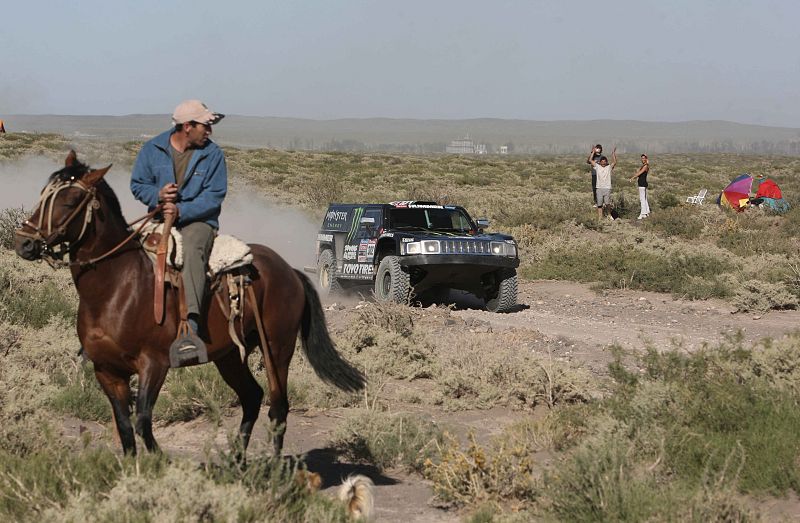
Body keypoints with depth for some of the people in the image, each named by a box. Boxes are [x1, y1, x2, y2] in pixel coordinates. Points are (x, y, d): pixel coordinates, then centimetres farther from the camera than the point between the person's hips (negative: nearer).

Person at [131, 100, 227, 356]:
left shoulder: (213, 154, -1)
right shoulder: (152, 149, 4)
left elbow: (214, 197, -6)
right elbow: (137, 184, 9)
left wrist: (181, 211, -21)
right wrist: (157, 195, -14)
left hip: (197, 221, -3)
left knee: (191, 251, -36)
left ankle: (189, 327, -50)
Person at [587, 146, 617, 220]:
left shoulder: (609, 167, 5)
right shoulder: (597, 167, 8)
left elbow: (614, 162, -10)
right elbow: (590, 160, 4)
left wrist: (613, 153, -12)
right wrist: (593, 152, 5)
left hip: (607, 188, -2)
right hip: (599, 188, 2)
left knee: (607, 203, -10)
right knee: (599, 204, 3)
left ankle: (610, 215, 15)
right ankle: (600, 218, 8)